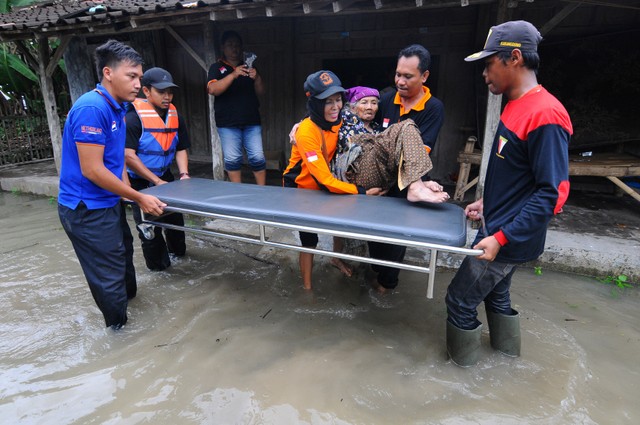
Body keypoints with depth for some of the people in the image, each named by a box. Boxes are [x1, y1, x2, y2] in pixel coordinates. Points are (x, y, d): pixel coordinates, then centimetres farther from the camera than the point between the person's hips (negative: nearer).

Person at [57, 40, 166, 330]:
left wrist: (129, 194, 6)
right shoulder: (92, 108, -22)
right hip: (87, 210, -9)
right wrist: (139, 198, -19)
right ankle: (120, 328, 24)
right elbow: (92, 170, -24)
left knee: (123, 252, 26)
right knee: (110, 275, 3)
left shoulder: (117, 107, 7)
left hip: (108, 203, 9)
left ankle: (129, 296, 51)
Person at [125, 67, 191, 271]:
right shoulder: (134, 117, -20)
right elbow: (128, 156, -24)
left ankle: (177, 250, 42)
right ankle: (158, 263, 20)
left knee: (174, 216, 17)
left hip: (166, 178, 6)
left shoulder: (175, 117, 0)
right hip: (140, 182, -6)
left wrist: (184, 174, -11)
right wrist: (156, 181, -24)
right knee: (149, 223, -2)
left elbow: (181, 149, 5)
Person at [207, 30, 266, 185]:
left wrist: (256, 77, -11)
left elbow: (260, 92, 9)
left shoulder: (249, 66, 16)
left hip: (252, 121, 2)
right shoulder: (217, 68, 7)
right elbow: (212, 90, -12)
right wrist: (233, 75, -23)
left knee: (258, 158, -3)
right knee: (232, 160, -1)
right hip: (228, 123, -2)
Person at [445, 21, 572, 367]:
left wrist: (502, 237, -25)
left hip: (511, 238, -9)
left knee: (460, 299, 4)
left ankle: (461, 358, 27)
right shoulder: (517, 106, 7)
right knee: (495, 292, 25)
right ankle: (507, 346, 47)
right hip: (501, 227, 9)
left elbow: (552, 192, -24)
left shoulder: (545, 115, -23)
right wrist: (487, 203, 16)